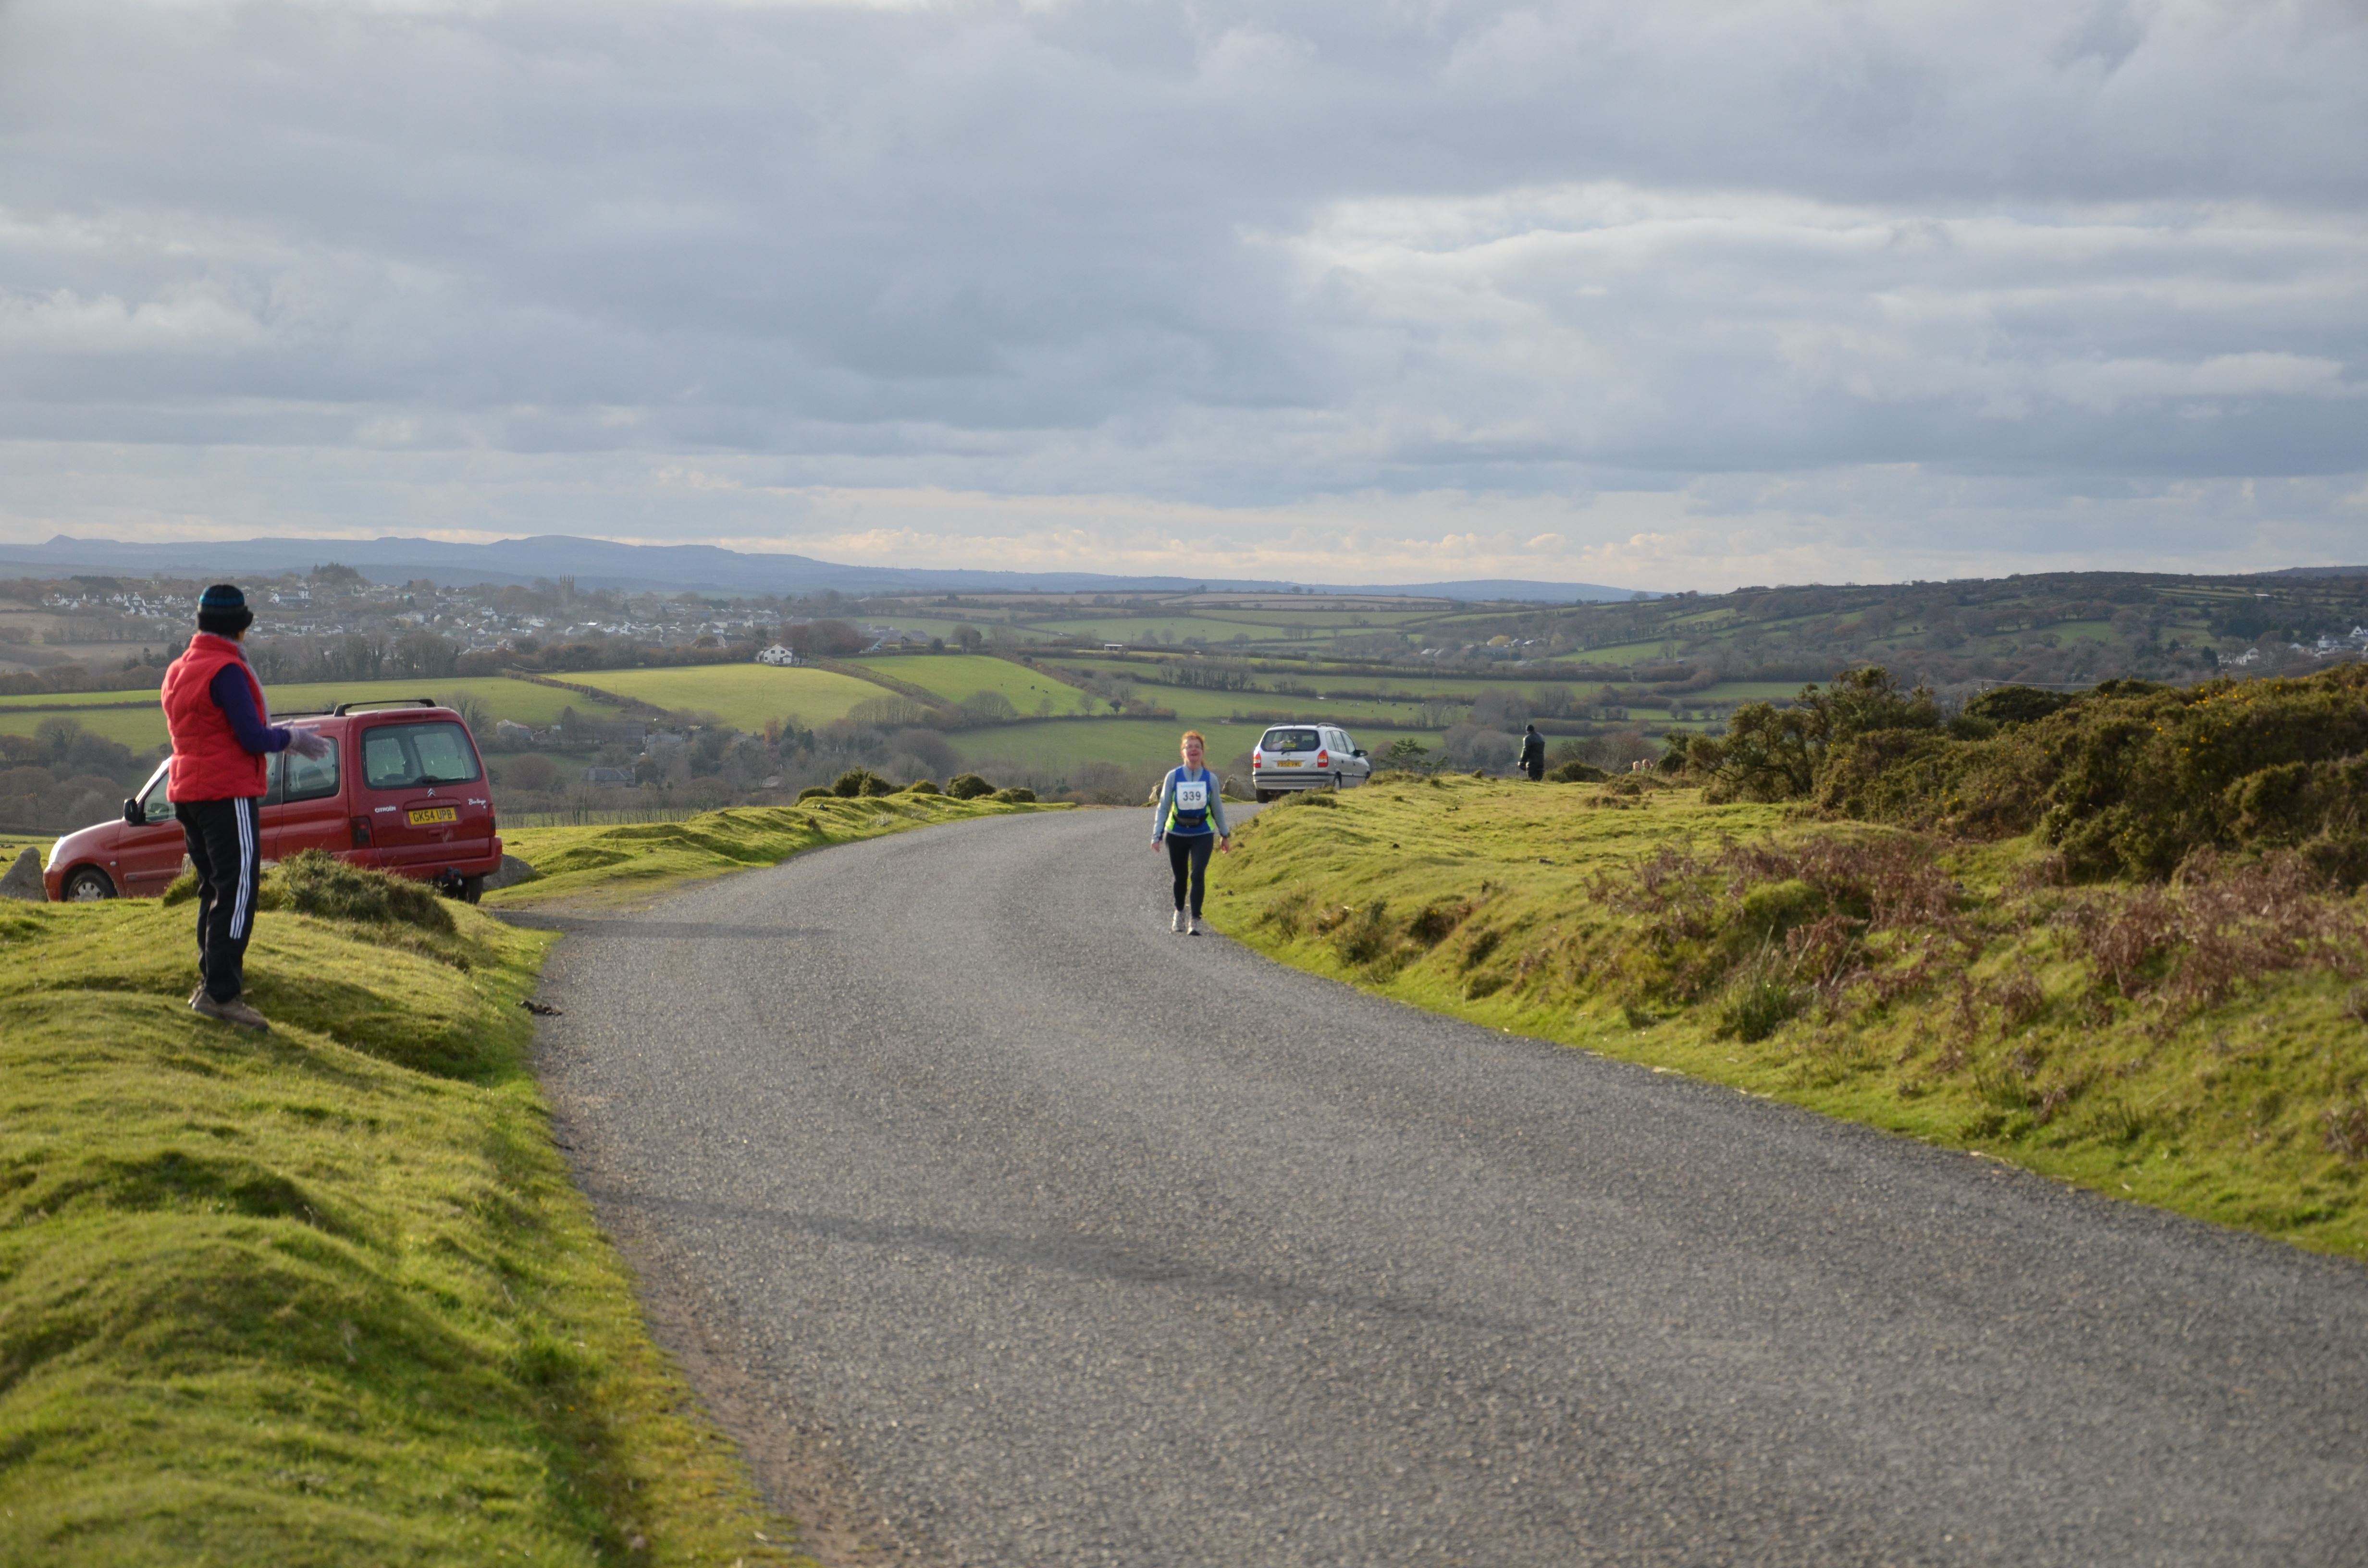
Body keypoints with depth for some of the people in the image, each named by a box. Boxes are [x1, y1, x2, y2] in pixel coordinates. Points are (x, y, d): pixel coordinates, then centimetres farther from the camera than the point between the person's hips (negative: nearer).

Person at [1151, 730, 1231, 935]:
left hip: (1202, 835, 0)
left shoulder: (1210, 779, -1)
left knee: (1198, 875, -14)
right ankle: (1179, 914, 36)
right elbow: (1163, 807, 1)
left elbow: (1217, 808, 10)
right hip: (1177, 835, 0)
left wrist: (1225, 835, 15)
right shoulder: (1173, 777, -4)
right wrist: (1157, 835, -4)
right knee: (1180, 877, 12)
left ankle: (1195, 921, -10)